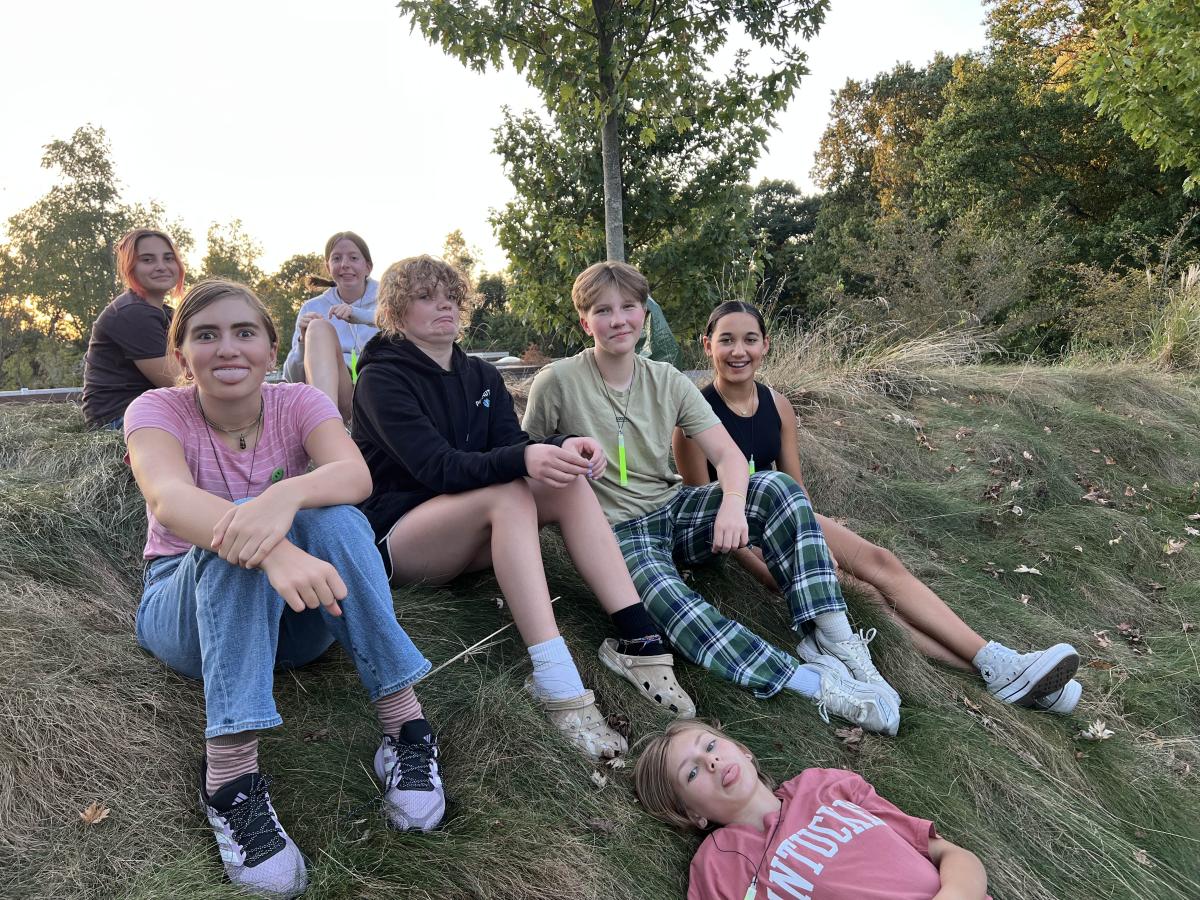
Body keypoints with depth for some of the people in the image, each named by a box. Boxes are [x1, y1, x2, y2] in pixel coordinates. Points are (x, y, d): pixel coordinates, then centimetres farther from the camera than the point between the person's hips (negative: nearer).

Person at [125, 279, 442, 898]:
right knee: (242, 535, -34)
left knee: (329, 513, -30)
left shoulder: (298, 403, -6)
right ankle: (231, 775, -37)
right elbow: (170, 499, -35)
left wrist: (287, 495, -52)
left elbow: (356, 475, -28)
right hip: (185, 609, -1)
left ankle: (404, 723, -29)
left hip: (296, 615, 2)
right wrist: (275, 551, -55)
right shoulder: (158, 410, -11)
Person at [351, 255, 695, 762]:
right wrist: (524, 459, -40)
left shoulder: (482, 377, 11)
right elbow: (438, 468, -24)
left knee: (568, 482, -19)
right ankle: (555, 683, -42)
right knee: (508, 493, -33)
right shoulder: (381, 378, -10)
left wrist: (561, 449, -27)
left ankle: (637, 640, -28)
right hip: (395, 537, -6)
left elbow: (512, 446, -4)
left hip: (468, 540, 6)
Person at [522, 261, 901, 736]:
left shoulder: (666, 380, 2)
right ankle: (815, 683, -39)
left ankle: (838, 641, -24)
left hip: (675, 510, 5)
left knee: (776, 487, -21)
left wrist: (733, 503, -26)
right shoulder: (558, 382, -8)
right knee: (666, 598, -38)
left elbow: (728, 454, -4)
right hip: (618, 531, -4)